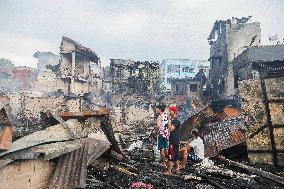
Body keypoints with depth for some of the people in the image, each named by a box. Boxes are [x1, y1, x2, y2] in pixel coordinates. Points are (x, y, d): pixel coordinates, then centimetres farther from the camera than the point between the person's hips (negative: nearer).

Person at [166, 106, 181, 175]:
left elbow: (171, 129, -27)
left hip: (173, 141, -10)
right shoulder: (174, 120, 14)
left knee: (170, 156, -5)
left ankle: (169, 171, 0)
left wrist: (169, 120, -21)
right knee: (176, 156, 16)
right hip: (175, 140, 10)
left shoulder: (176, 120, -17)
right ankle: (177, 169, 25)